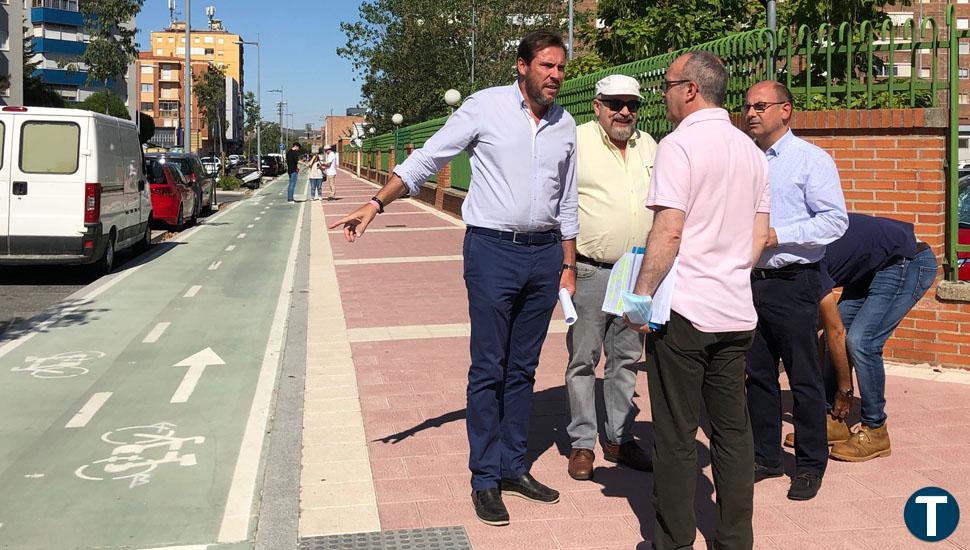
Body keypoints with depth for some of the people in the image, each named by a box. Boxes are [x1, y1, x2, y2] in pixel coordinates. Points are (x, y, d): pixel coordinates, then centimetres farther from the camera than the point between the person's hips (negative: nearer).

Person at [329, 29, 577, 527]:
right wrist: (376, 203, -10)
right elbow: (427, 158, -3)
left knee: (523, 369, 11)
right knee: (488, 370, -1)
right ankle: (485, 478, 10)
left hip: (544, 253, 5)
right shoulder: (485, 106, -5)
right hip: (493, 248, -4)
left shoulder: (565, 125, 9)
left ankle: (512, 466, 23)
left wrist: (568, 266, 15)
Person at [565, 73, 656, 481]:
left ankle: (620, 439, 24)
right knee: (583, 359, 2)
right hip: (589, 271, -5)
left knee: (627, 359, 12)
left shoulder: (648, 146, 13)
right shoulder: (577, 142, -4)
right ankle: (582, 443, 13)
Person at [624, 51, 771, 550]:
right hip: (736, 312, 7)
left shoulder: (680, 144, -11)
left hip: (683, 311, -7)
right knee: (732, 429, 13)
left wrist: (641, 295, -10)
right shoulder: (750, 150, 12)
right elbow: (759, 237, 15)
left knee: (675, 435, 3)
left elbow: (667, 232, -18)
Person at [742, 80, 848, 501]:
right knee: (757, 375, 12)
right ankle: (765, 457, 26)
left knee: (803, 378, 3)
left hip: (792, 284, -6)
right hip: (749, 282, 6)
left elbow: (835, 221, -13)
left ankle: (810, 465, 16)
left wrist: (777, 235, -18)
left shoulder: (811, 160, -6)